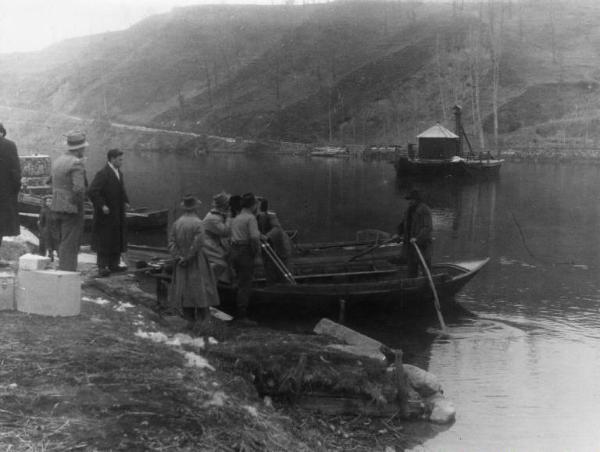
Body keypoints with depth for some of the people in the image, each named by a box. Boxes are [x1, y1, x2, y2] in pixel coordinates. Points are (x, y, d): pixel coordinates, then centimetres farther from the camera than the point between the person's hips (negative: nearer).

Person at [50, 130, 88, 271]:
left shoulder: (57, 161, 10)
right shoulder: (76, 163, -17)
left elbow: (54, 185, 12)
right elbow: (79, 188, -26)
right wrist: (78, 202, -9)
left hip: (57, 207, 8)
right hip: (72, 209, -8)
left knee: (63, 243, 18)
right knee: (70, 245, -3)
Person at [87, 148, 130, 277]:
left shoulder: (118, 173, 12)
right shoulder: (102, 174, -17)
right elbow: (92, 192, -22)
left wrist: (125, 201, 12)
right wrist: (102, 205, -24)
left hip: (118, 214, 9)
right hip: (106, 214, -9)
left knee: (117, 239, 13)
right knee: (104, 240, -3)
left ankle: (113, 264, 23)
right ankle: (102, 267, 3)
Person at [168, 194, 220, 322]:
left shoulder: (176, 223, 1)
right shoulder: (198, 223, -13)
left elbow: (171, 243, -3)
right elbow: (197, 244, -19)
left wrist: (179, 257, -6)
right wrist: (188, 258, -12)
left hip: (181, 262, 4)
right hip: (197, 262, -4)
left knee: (184, 287, 9)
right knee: (200, 286, 1)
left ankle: (188, 316, 12)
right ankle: (203, 316, 0)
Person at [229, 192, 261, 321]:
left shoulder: (235, 218, 16)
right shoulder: (250, 218, -10)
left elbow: (231, 237, 12)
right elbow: (254, 237, -21)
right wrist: (255, 251, -7)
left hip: (234, 251, 8)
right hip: (245, 252, -8)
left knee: (241, 283, 15)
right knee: (245, 285, -6)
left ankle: (239, 314, 17)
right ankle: (242, 316, -6)